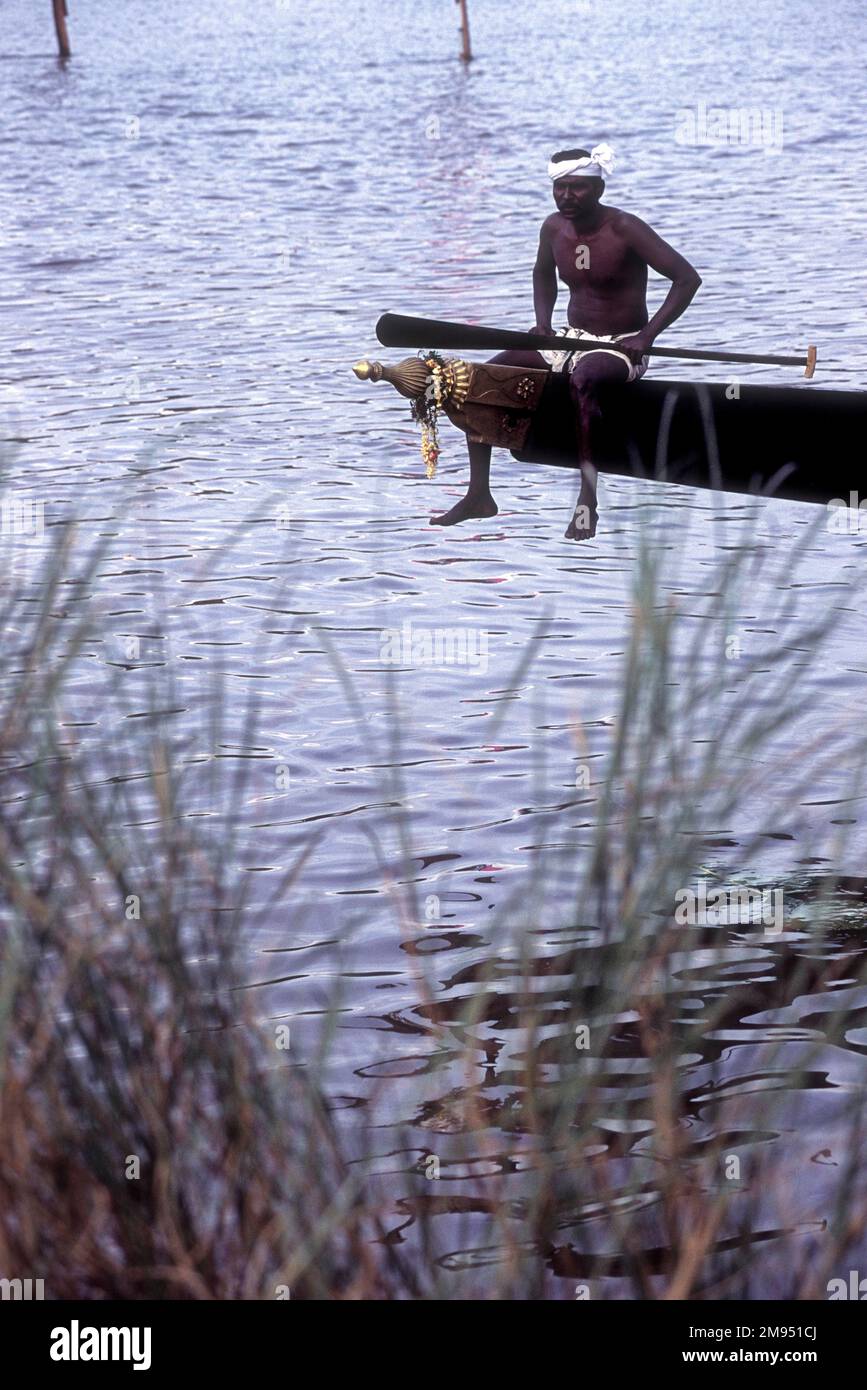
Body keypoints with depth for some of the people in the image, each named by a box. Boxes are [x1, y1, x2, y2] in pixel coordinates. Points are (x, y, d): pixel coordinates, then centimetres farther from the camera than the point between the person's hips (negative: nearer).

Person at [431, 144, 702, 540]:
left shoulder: (624, 229, -16)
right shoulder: (554, 228, 3)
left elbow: (687, 278, -20)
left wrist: (646, 336, -26)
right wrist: (543, 321, 7)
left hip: (620, 348, -7)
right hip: (571, 339, 7)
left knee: (583, 379, -42)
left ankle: (588, 499, -39)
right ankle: (479, 494, -4)